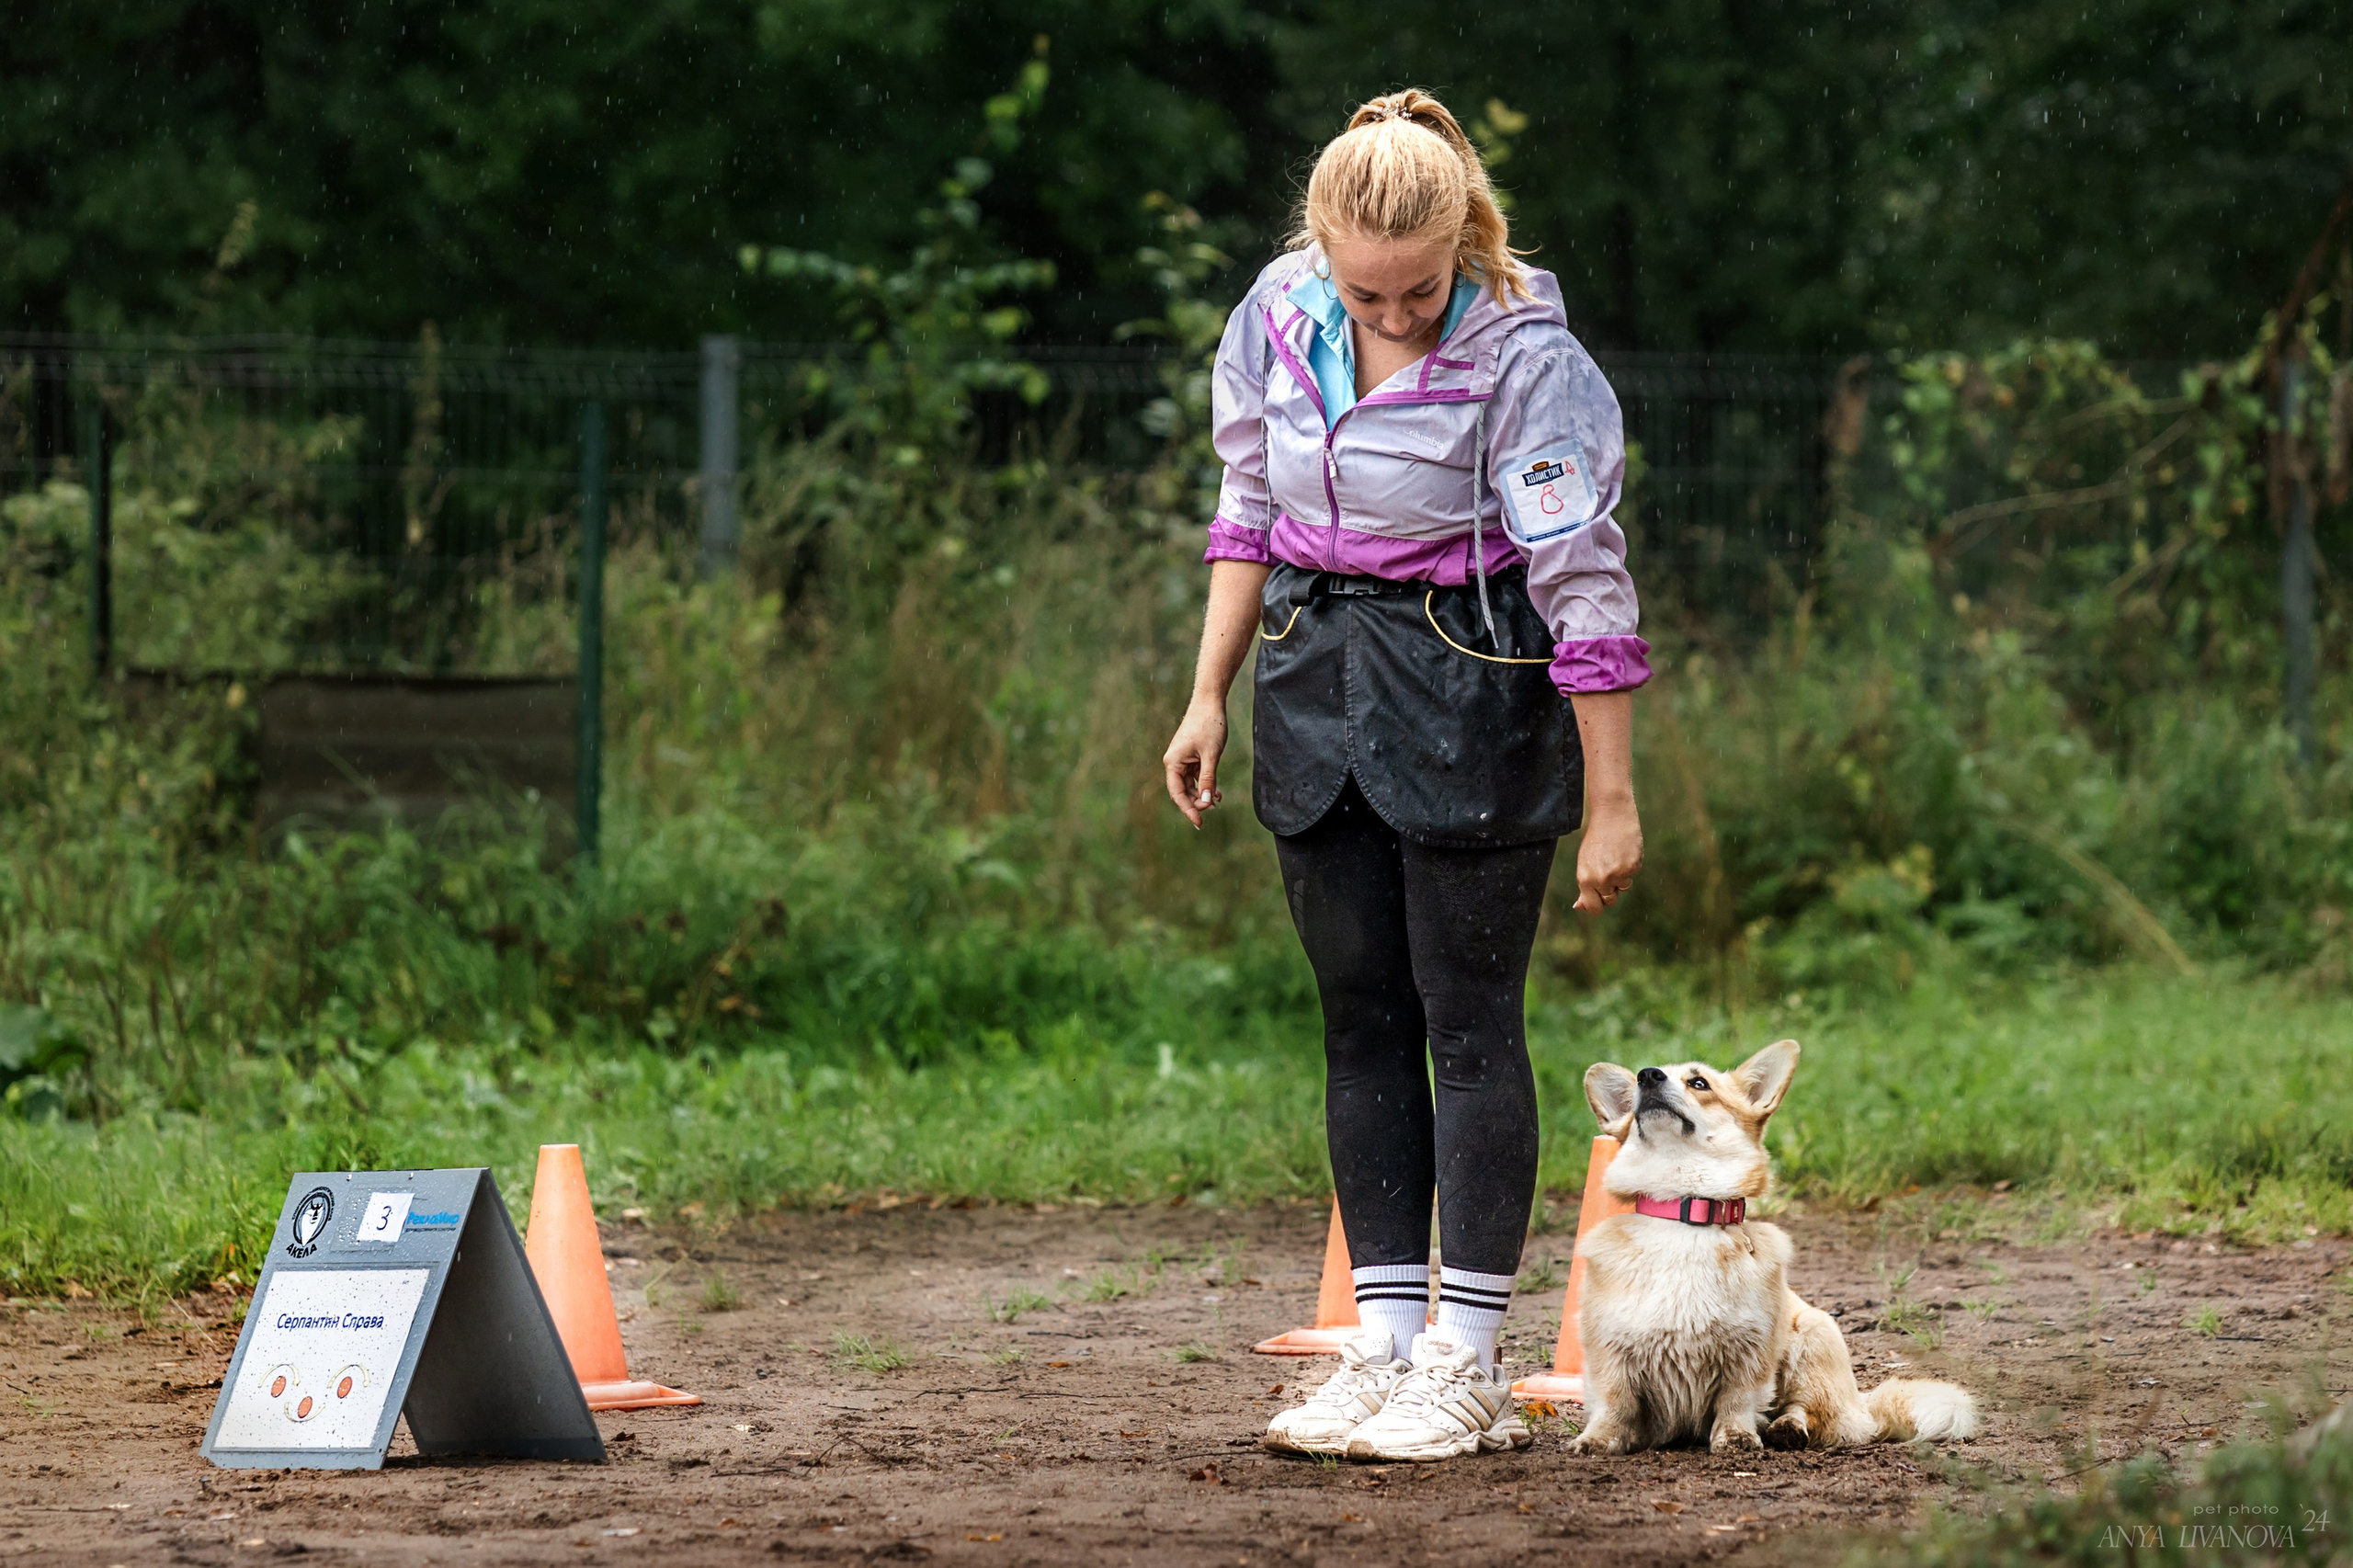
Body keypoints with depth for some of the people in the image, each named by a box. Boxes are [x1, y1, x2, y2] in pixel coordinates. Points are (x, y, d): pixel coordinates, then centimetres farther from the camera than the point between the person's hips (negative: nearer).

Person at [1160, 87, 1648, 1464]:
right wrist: (1208, 702, 13)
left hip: (1474, 696, -6)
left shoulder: (1527, 358, -17)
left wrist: (1610, 799, -13)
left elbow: (1586, 586, -14)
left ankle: (1468, 1369, 0)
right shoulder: (1276, 320, -1)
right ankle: (1386, 1350, 10)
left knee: (1471, 1026, -4)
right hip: (1320, 680, 6)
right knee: (1363, 1026, 6)